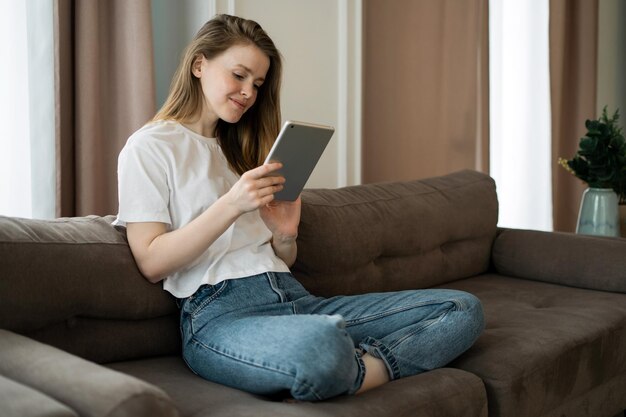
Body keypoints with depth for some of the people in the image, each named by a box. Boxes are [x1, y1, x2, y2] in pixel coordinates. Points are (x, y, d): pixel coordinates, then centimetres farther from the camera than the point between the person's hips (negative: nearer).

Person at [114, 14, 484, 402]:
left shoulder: (240, 148, 25)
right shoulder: (149, 147, 5)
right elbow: (152, 263, -6)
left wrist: (285, 235, -2)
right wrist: (230, 205, -14)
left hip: (293, 297, 7)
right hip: (220, 313, -6)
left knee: (463, 308, -5)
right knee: (322, 343, -42)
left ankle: (359, 371, -18)